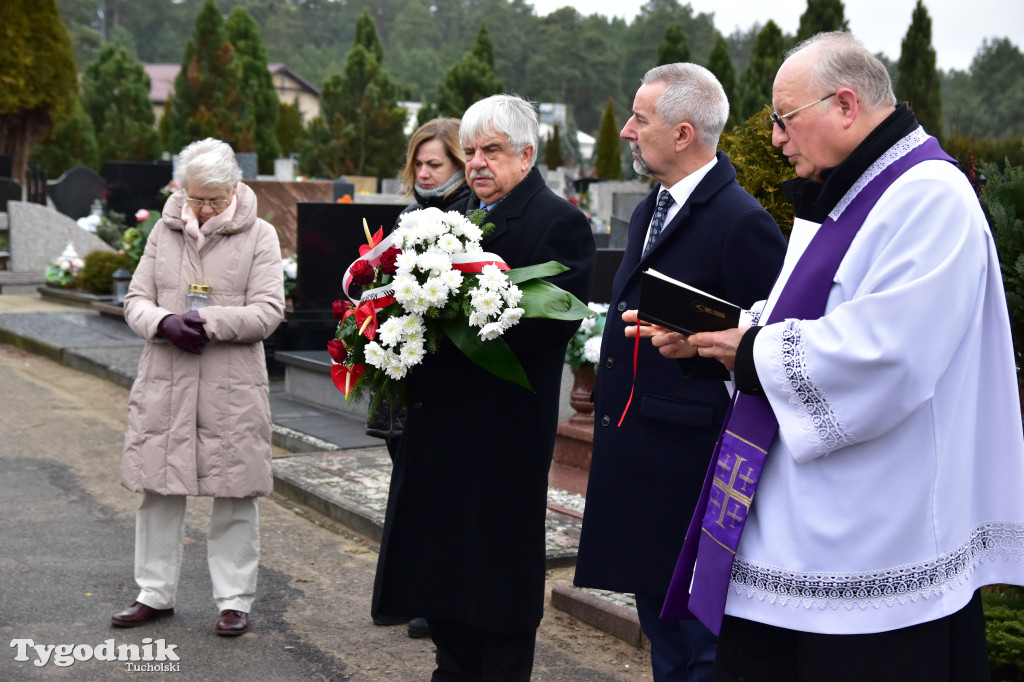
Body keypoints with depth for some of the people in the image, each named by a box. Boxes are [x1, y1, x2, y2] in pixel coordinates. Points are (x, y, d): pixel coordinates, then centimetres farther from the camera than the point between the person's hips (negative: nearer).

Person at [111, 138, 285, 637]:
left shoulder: (259, 236, 2)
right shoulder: (164, 232, 10)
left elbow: (268, 311, -4)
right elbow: (136, 301, 9)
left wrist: (210, 323, -17)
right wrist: (164, 323, -13)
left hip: (233, 388, -3)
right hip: (165, 383, 3)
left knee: (235, 495, 2)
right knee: (159, 489, 8)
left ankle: (234, 599, 14)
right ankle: (155, 593, 22)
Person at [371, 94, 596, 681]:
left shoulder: (560, 223, -9)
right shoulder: (458, 215, 16)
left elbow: (554, 321, -20)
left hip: (505, 428, -8)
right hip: (441, 420, 8)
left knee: (499, 568, 3)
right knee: (442, 561, 15)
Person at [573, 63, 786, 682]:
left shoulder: (742, 222, -16)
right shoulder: (650, 210, 14)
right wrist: (607, 344, 11)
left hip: (690, 460, -9)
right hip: (637, 455, 9)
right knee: (660, 627, 20)